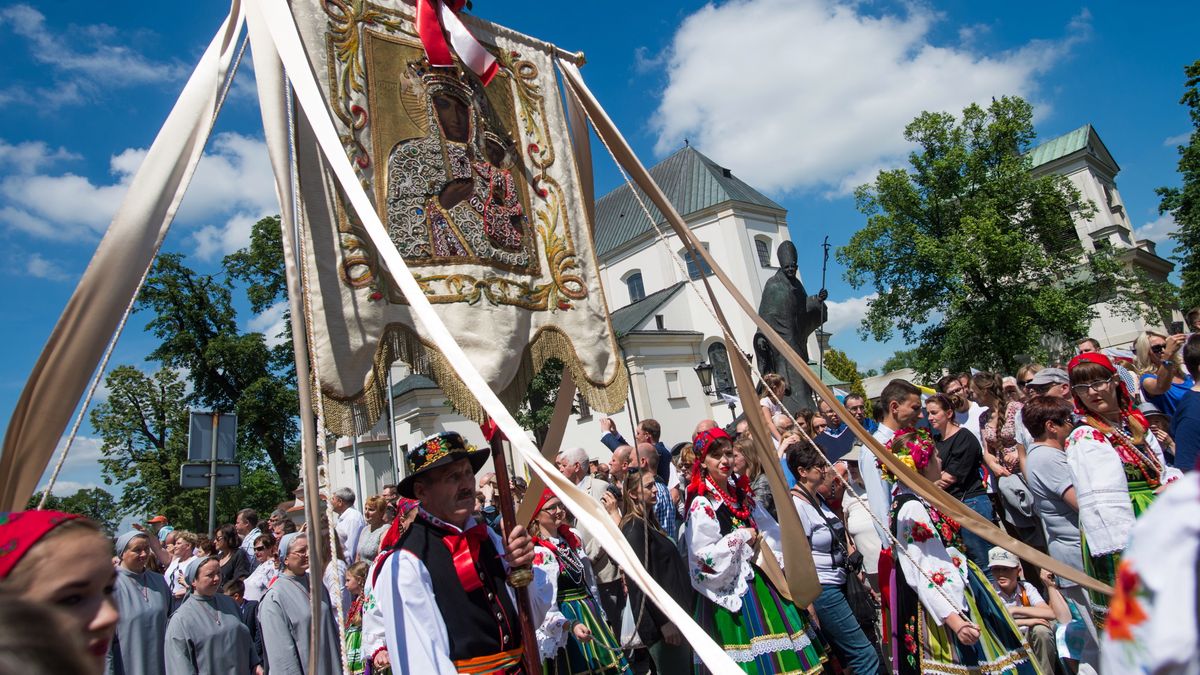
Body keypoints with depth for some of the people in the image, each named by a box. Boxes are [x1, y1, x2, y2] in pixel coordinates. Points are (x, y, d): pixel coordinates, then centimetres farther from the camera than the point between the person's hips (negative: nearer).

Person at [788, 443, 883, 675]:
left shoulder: (818, 498, 10)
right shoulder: (795, 505, -18)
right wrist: (809, 606, -18)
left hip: (837, 584, 9)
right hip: (821, 592, -9)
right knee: (865, 656, -6)